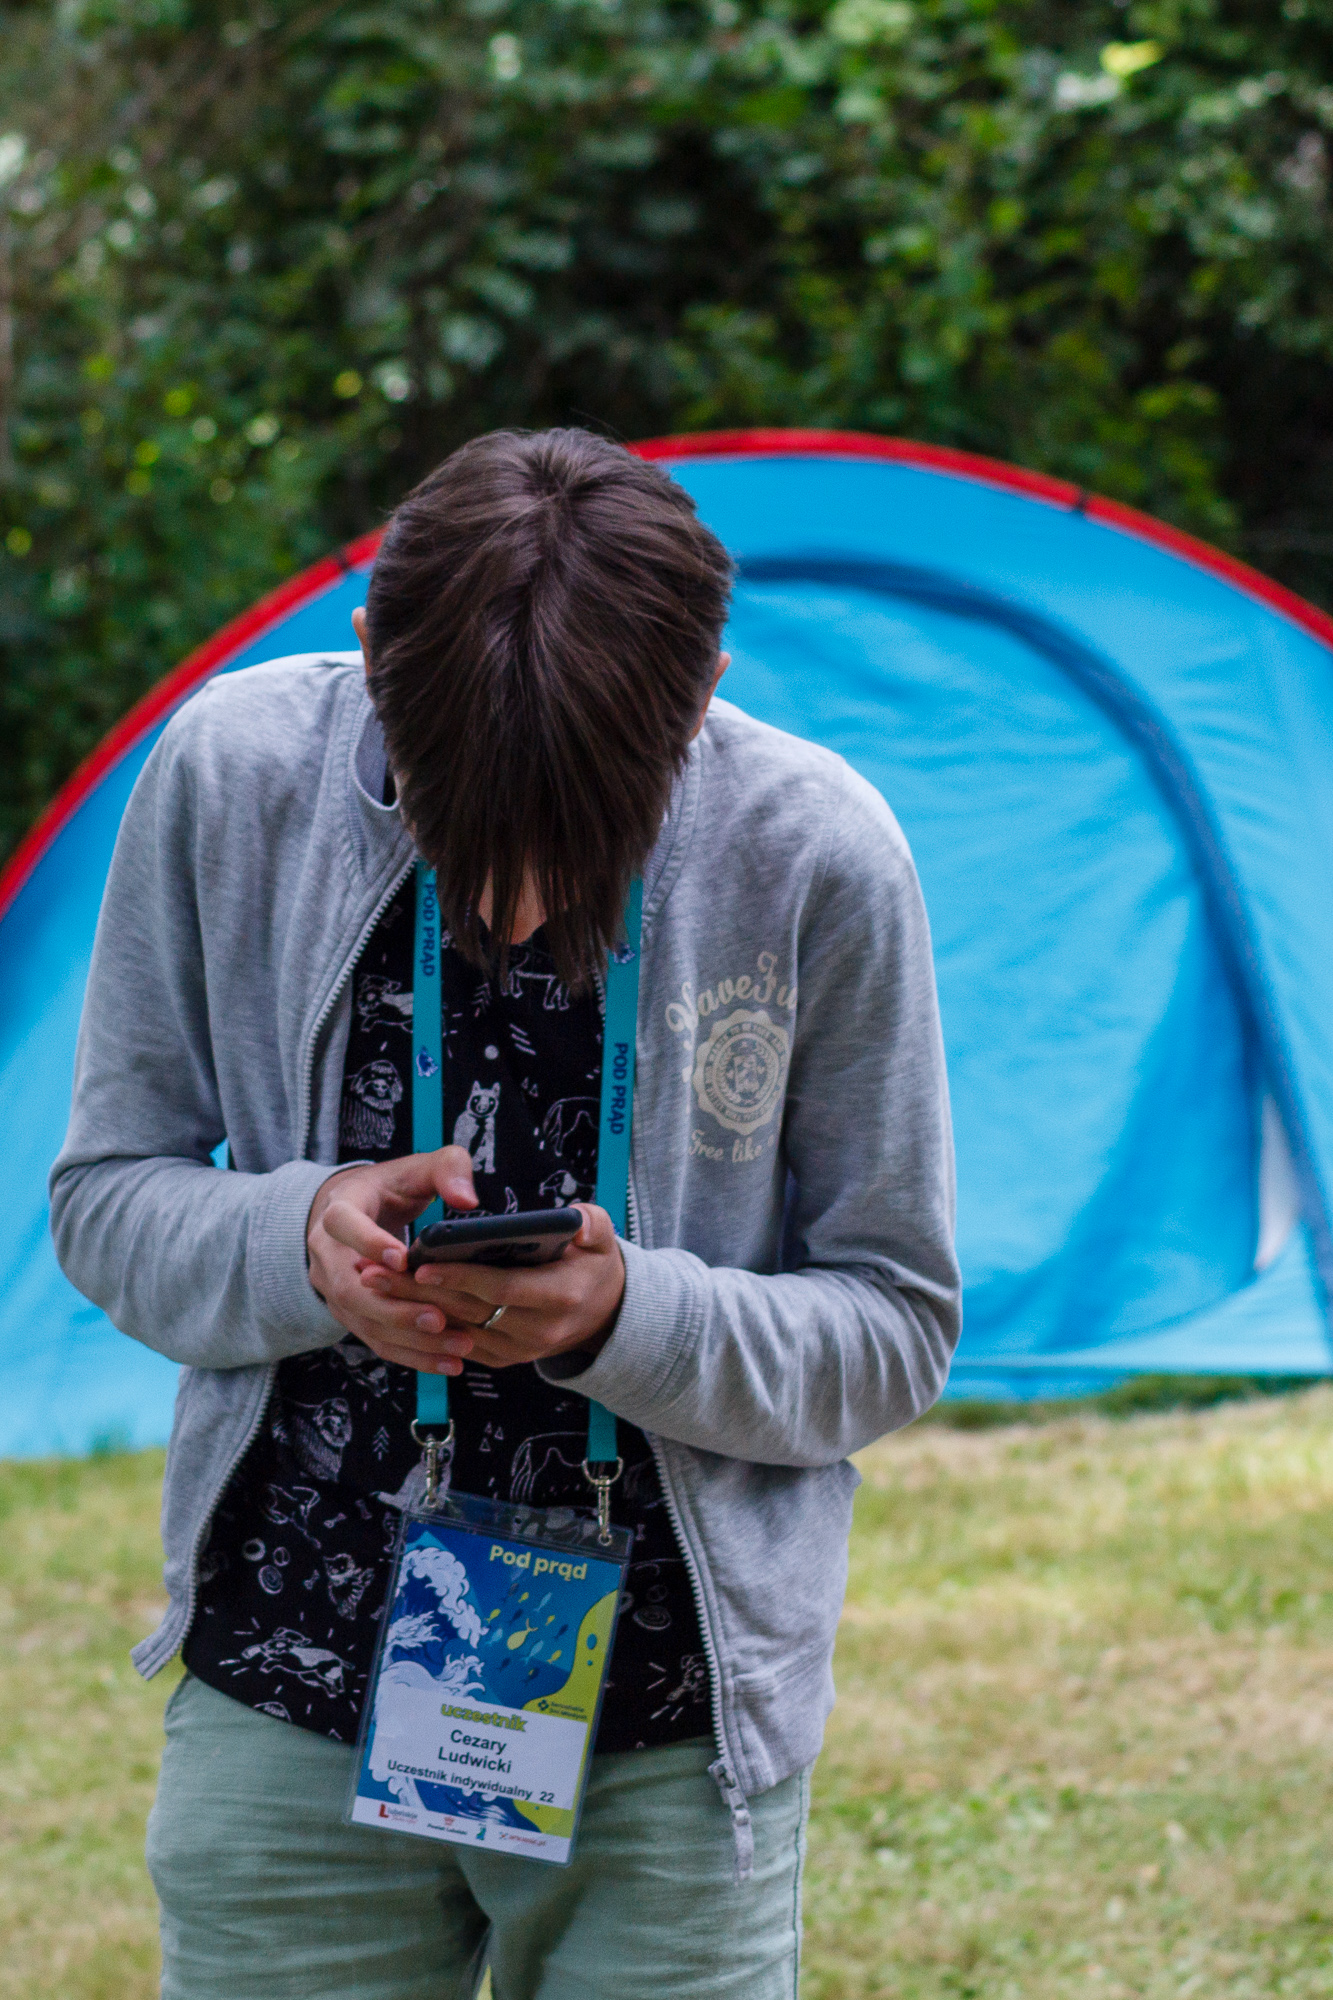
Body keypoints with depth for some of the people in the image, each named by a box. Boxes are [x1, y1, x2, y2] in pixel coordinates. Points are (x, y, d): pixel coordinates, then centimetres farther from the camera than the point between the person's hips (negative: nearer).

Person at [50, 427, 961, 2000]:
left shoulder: (817, 855, -12)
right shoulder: (232, 771, -9)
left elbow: (897, 1332, -2)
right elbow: (105, 1198, 3)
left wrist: (624, 1315, -21)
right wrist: (299, 1242, -18)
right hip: (288, 1712, 1)